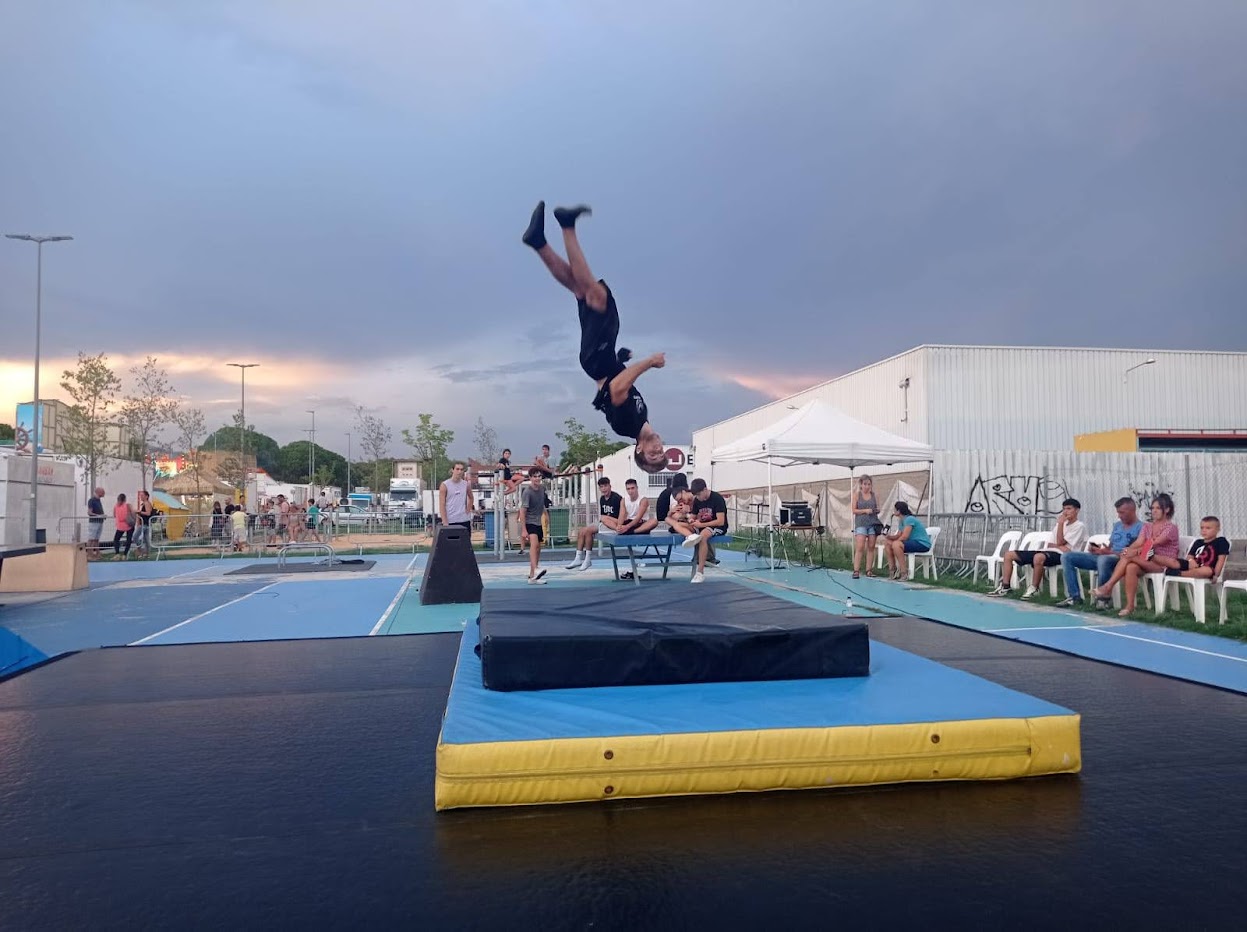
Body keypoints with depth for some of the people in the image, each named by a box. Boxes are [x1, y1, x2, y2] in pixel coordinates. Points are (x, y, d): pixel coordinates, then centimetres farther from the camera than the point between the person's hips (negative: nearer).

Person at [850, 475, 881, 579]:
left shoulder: (874, 495, 10)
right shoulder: (857, 495, 3)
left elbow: (878, 509, 14)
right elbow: (854, 510, -2)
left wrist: (877, 510, -9)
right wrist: (865, 510, -15)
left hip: (873, 523, 3)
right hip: (861, 523, -3)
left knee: (871, 547, 3)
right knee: (860, 547, -11)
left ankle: (868, 570, 9)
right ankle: (855, 570, -11)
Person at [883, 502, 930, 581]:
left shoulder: (909, 519, -17)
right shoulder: (902, 521, 13)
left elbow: (904, 537, -23)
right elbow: (898, 535, 9)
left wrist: (893, 541, -9)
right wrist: (890, 536, -11)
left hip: (923, 544, -10)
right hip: (913, 543, 10)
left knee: (896, 544, -32)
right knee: (887, 543, 6)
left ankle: (904, 573, -26)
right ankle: (892, 569, 6)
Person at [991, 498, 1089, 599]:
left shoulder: (1079, 526, 1)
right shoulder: (1062, 524, 25)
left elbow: (1060, 543, -9)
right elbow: (1049, 544, 12)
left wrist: (1060, 524, -7)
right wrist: (1060, 546, -9)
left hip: (1061, 555, -8)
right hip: (1049, 551, 8)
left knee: (1038, 557, -44)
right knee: (1009, 554, -3)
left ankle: (1034, 588, -26)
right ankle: (1005, 587, -8)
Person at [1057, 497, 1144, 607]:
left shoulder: (1140, 528, -5)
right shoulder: (1117, 525, 22)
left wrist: (1110, 552, -22)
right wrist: (1099, 549, 0)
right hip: (1103, 556, 9)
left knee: (1103, 559, -45)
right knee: (1066, 556, -5)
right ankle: (1074, 596, -10)